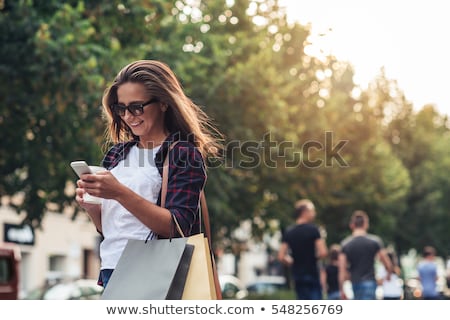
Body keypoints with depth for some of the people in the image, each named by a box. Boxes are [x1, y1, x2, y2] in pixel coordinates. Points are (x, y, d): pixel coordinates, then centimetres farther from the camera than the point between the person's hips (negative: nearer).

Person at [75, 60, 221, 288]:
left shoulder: (184, 154, -2)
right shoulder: (117, 154, 15)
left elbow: (177, 228, -12)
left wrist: (121, 194, -19)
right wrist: (90, 205, -2)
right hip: (111, 268, 5)